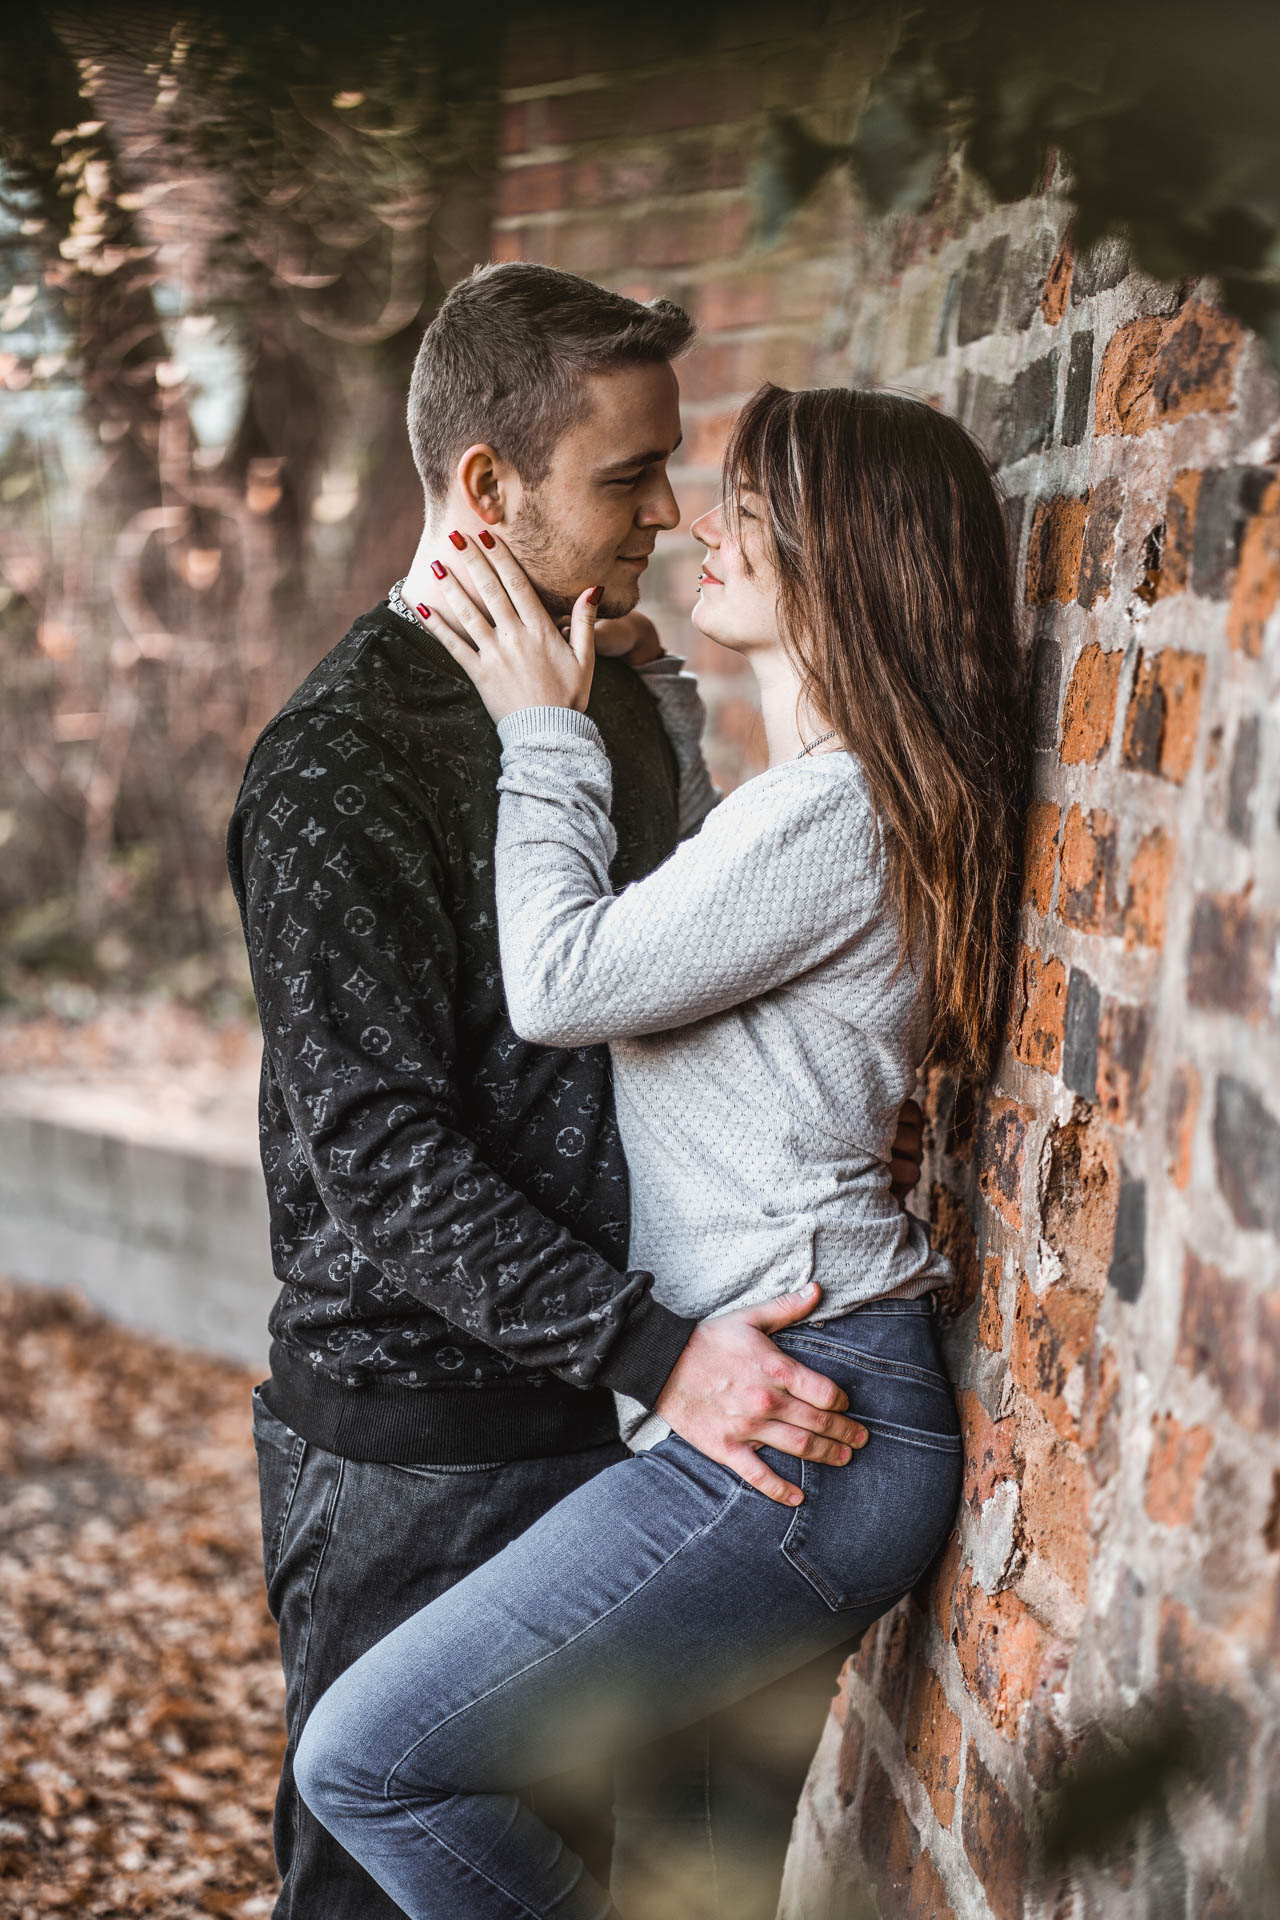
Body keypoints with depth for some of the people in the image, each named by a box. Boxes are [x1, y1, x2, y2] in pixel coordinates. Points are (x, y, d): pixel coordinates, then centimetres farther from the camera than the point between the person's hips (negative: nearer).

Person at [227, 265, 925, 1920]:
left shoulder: (616, 700, 10)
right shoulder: (339, 761, -17)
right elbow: (375, 1145, -22)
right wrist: (650, 1350, -27)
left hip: (590, 1410, 8)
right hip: (412, 1444, -8)